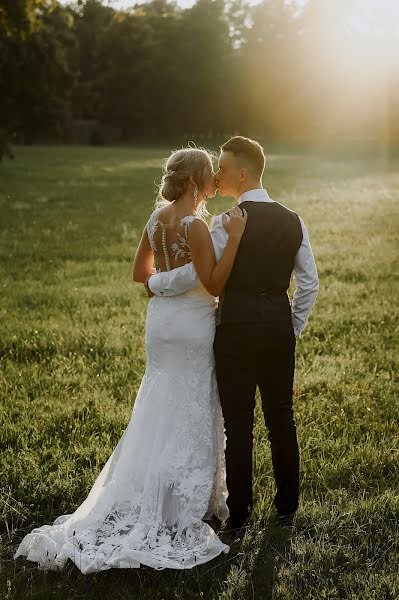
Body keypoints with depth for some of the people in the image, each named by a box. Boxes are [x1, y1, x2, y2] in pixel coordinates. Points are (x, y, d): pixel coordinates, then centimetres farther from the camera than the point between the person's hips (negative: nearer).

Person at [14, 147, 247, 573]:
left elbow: (140, 273, 12)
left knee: (160, 411, 17)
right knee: (191, 416, 5)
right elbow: (215, 285, -22)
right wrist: (234, 238, -26)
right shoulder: (195, 226, -20)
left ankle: (149, 500, 25)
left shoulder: (157, 217, 4)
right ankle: (181, 508, 14)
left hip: (160, 318, 8)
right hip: (193, 322, -7)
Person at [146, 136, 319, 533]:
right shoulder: (293, 221, 5)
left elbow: (191, 274, -14)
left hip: (237, 330, -5)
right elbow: (309, 284, 8)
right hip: (280, 328, 5)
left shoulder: (229, 224, -14)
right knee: (281, 419, 14)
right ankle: (287, 509, 25)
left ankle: (239, 515, 14)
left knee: (238, 424, 4)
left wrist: (152, 284, 4)